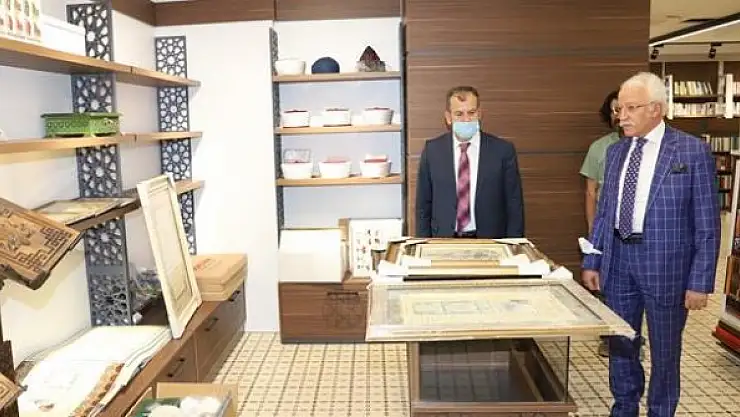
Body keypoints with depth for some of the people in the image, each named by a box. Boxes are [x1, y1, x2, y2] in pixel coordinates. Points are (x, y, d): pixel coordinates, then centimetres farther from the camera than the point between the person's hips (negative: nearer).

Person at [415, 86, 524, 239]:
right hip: (444, 241, 0)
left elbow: (514, 205, 3)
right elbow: (423, 204, 7)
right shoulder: (432, 150, 3)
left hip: (490, 241, 0)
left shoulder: (503, 150, 0)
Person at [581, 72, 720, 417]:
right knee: (620, 344, 16)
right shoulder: (616, 151, 6)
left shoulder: (693, 151, -9)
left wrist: (700, 281, -11)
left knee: (664, 350, 12)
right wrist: (591, 262, 7)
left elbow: (706, 224, -9)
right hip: (618, 261, 5)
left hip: (665, 263, -4)